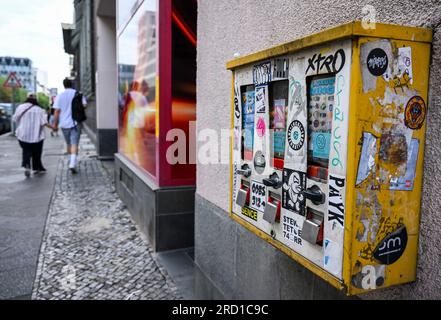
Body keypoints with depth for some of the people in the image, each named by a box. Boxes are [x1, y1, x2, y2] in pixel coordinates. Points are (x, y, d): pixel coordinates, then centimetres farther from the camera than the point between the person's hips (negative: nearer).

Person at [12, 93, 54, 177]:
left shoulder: (20, 107, 0)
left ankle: (26, 166, -11)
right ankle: (37, 168, 20)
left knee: (26, 151, 11)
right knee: (36, 152, 12)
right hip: (36, 135, -2)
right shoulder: (39, 110, -7)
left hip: (23, 135, 2)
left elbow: (15, 119, 7)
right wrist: (53, 127, 0)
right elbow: (44, 122, -12)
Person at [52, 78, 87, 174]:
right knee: (74, 144, -6)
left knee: (69, 143, 17)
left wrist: (55, 124, 2)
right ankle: (72, 164, -20)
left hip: (64, 123, 2)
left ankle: (72, 162, 30)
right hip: (76, 123, -2)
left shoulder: (60, 96, 0)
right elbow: (84, 105, -7)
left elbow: (57, 111, -3)